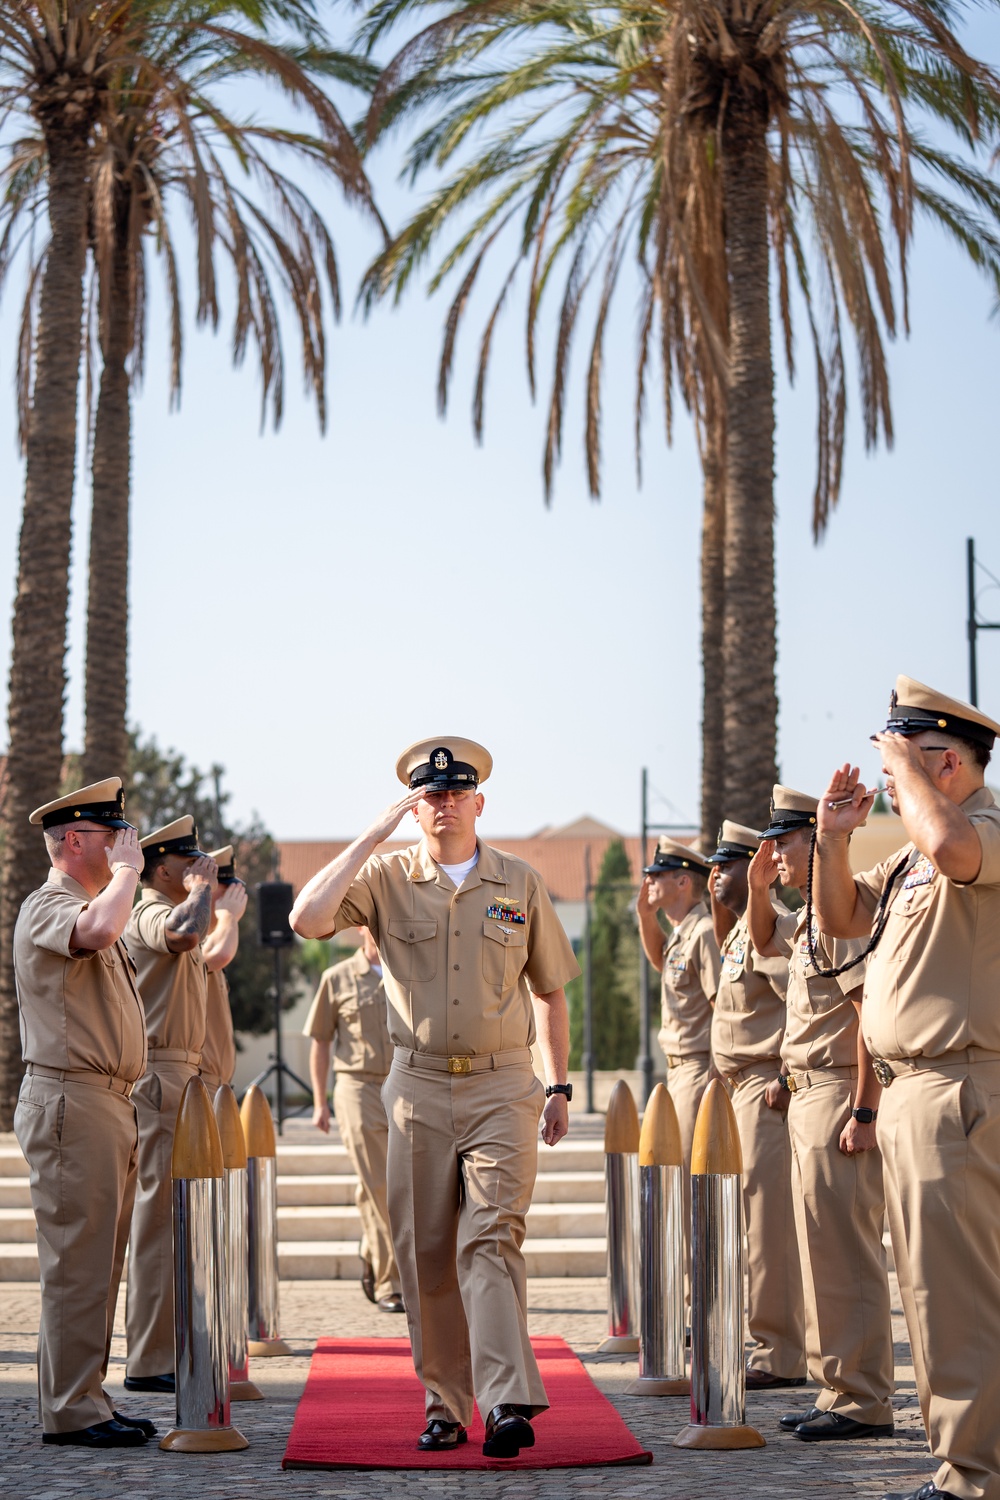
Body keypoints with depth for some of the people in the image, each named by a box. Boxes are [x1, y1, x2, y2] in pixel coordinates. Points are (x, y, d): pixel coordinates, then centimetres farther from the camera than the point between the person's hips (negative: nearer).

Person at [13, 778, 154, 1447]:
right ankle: (71, 1409, -3)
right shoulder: (47, 907, -11)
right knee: (76, 1262, -7)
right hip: (71, 1103, -10)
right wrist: (126, 871, -18)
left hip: (111, 1103, 10)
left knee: (99, 1264, 12)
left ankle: (87, 1399, 18)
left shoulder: (91, 906, 21)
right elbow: (97, 928, -34)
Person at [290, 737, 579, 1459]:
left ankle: (509, 1403, -24)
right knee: (425, 1256, 4)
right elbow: (308, 918, -16)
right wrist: (374, 835, -13)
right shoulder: (385, 878, 2)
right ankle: (445, 1407, 13)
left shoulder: (520, 883, 7)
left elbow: (550, 990, 14)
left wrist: (559, 1087, 8)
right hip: (418, 1090, 1)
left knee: (491, 1239, -15)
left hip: (502, 1088, -1)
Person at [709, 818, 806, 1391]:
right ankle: (766, 1342, 21)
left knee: (766, 1218, -8)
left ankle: (779, 1356, -4)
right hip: (744, 1086, 11)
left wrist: (786, 1078, -23)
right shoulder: (742, 927, 17)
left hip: (768, 1089, -11)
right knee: (755, 1215, 14)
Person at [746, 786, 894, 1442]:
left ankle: (864, 1401, -7)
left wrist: (863, 1112, -25)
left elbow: (873, 1014, -22)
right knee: (822, 1246, 13)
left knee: (845, 1249, -10)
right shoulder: (808, 916, 16)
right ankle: (837, 1390, 20)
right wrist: (758, 888, 19)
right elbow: (765, 942, 38)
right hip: (806, 1093, 11)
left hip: (841, 1097, -11)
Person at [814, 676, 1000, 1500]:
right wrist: (833, 840, 10)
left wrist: (906, 766, -17)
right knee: (933, 1285, 15)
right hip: (911, 1087, 11)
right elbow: (841, 917, 27)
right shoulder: (914, 855, 20)